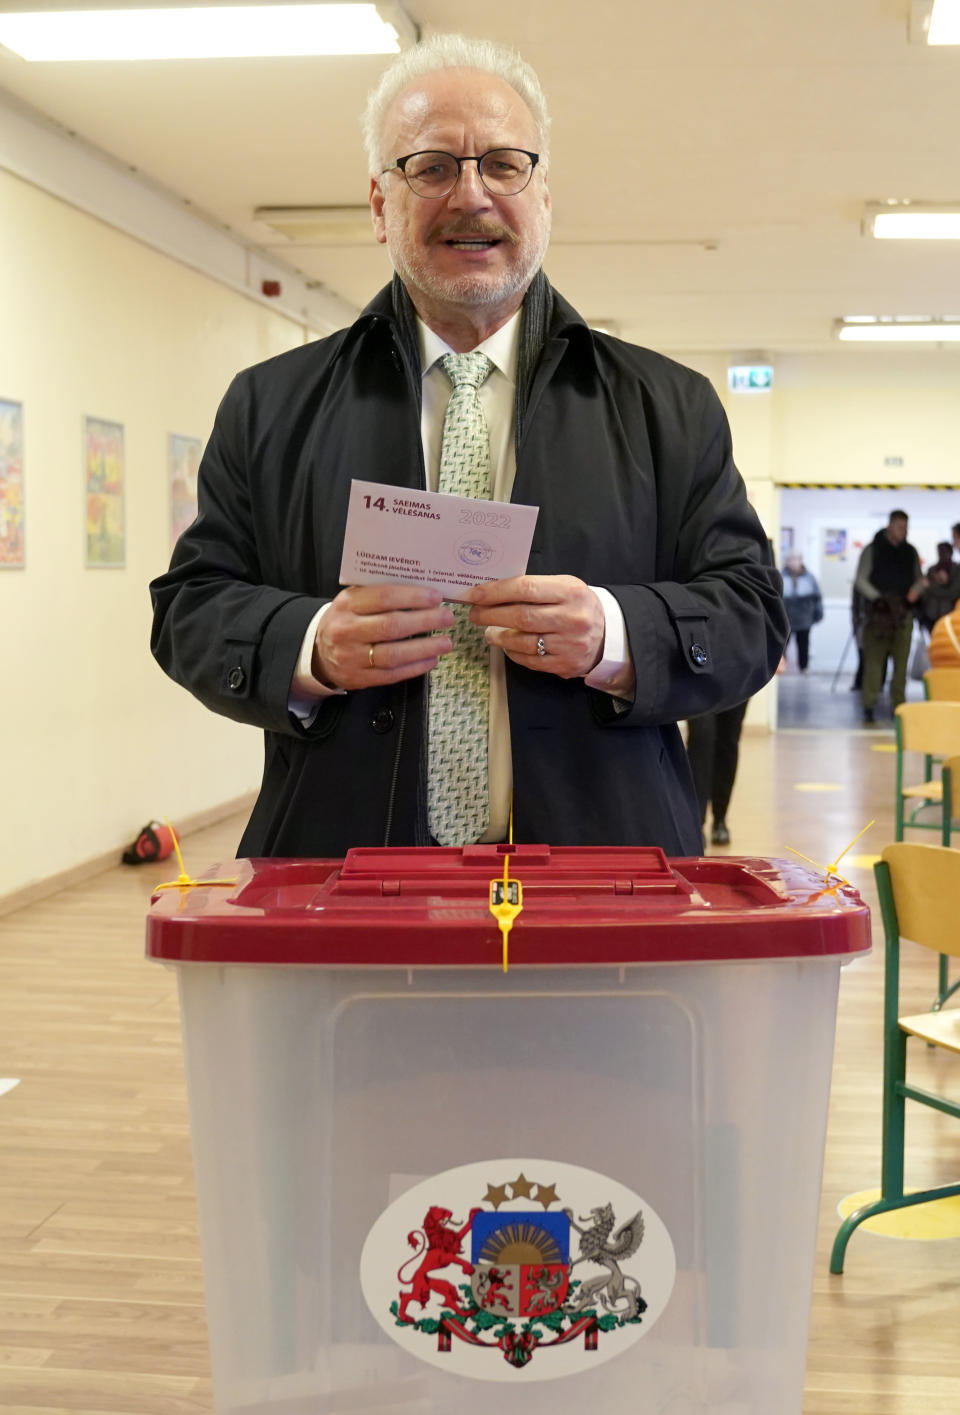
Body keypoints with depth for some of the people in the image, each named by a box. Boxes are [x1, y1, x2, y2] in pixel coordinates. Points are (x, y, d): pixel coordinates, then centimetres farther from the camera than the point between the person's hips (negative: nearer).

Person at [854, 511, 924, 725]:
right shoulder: (872, 550, 2)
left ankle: (898, 705, 10)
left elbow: (919, 578, 18)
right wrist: (877, 598, -14)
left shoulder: (910, 552, 13)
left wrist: (916, 590, -5)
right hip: (878, 613, -3)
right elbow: (861, 580, -1)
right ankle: (869, 708, -4)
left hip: (903, 613, 4)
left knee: (901, 662, 3)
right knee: (873, 661, -7)